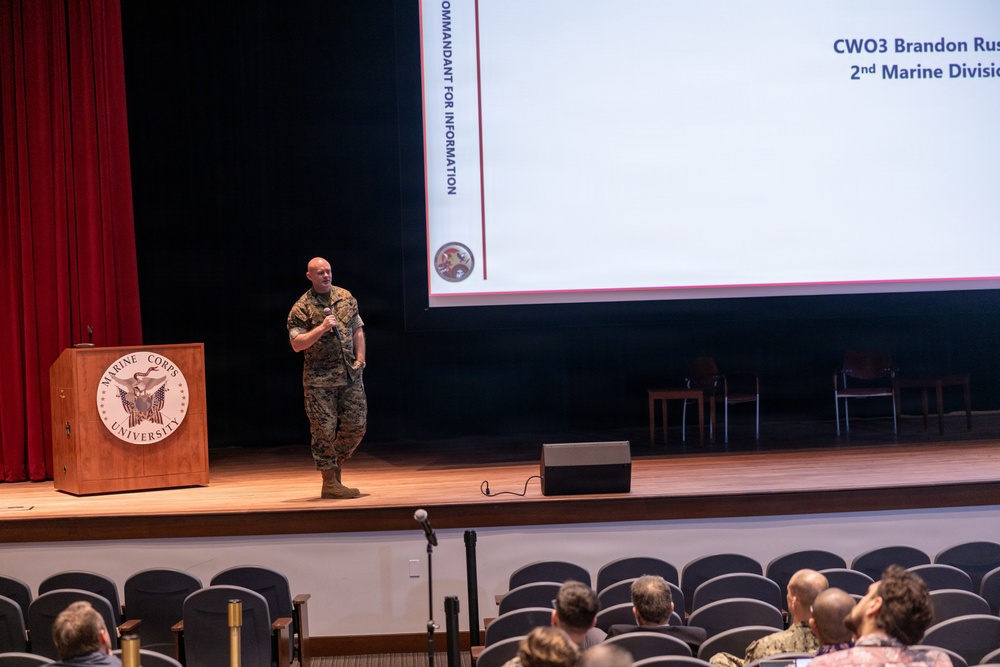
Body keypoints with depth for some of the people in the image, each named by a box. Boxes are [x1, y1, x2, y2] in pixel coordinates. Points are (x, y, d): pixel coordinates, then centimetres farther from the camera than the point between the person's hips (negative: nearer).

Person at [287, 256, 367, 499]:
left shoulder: (346, 297, 8)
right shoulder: (302, 308, -7)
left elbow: (357, 330, 15)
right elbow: (296, 344, -11)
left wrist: (360, 359, 5)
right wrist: (321, 328, -21)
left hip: (350, 374, 5)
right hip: (320, 378, -5)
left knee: (356, 425, 4)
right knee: (325, 429, -1)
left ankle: (336, 463, 26)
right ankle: (330, 483, 6)